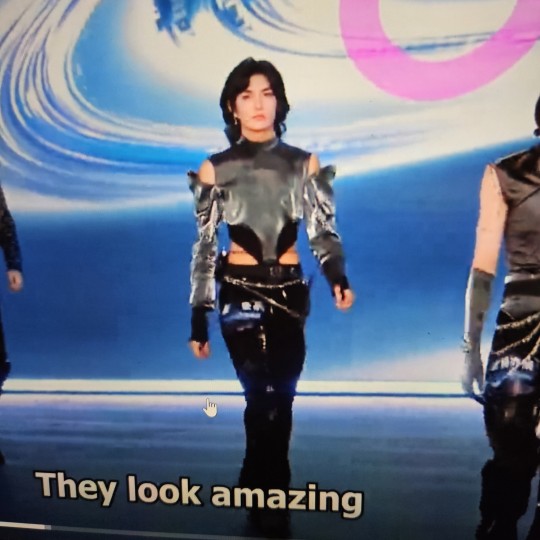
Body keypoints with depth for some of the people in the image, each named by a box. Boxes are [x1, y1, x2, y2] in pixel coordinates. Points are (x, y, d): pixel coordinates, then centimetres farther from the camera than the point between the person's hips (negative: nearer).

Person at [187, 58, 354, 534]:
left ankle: (261, 493, 27)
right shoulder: (215, 169, 2)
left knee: (279, 397, 6)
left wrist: (337, 276, -19)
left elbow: (323, 229, 2)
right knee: (266, 397, -9)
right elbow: (204, 246, 2)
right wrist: (199, 317, 0)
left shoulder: (304, 164, 5)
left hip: (289, 290, 2)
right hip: (239, 291, -1)